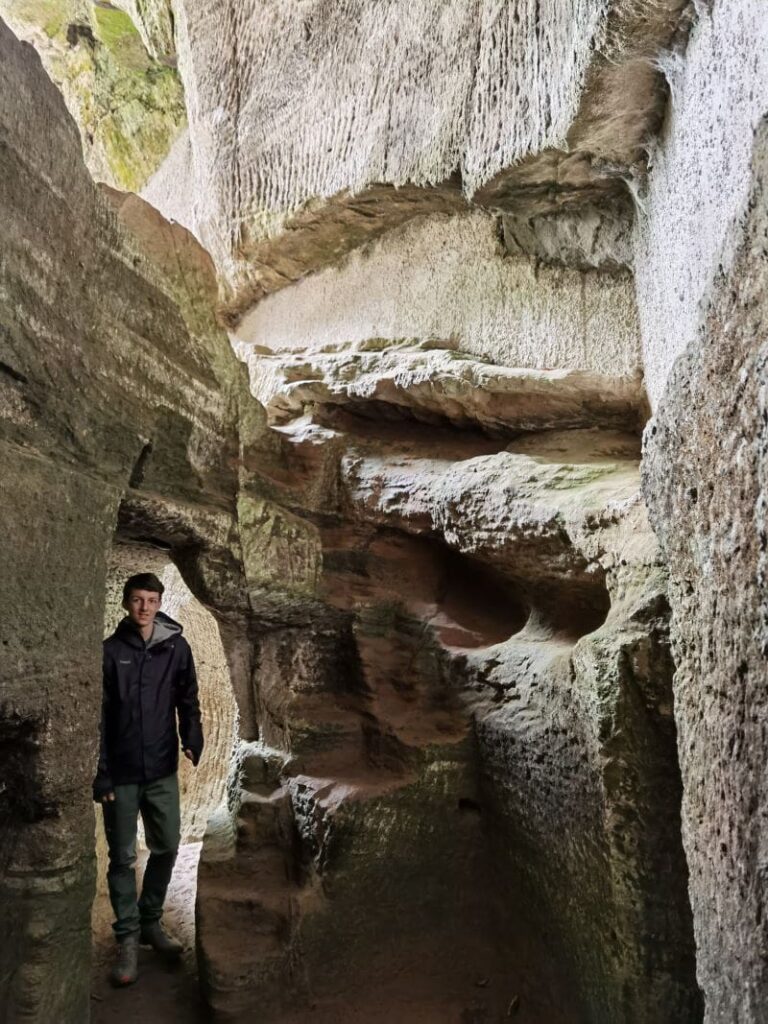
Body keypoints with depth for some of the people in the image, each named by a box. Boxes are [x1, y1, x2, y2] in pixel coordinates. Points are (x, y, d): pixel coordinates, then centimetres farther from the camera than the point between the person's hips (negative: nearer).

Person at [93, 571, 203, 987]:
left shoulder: (176, 647, -1)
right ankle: (128, 937, 19)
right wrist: (100, 774, -8)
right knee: (123, 857, 6)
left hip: (162, 770, 2)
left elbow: (187, 700, 5)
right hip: (121, 773, -2)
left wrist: (192, 740, -12)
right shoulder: (110, 651, -6)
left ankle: (150, 922, 30)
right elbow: (97, 717, -5)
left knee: (167, 848, 11)